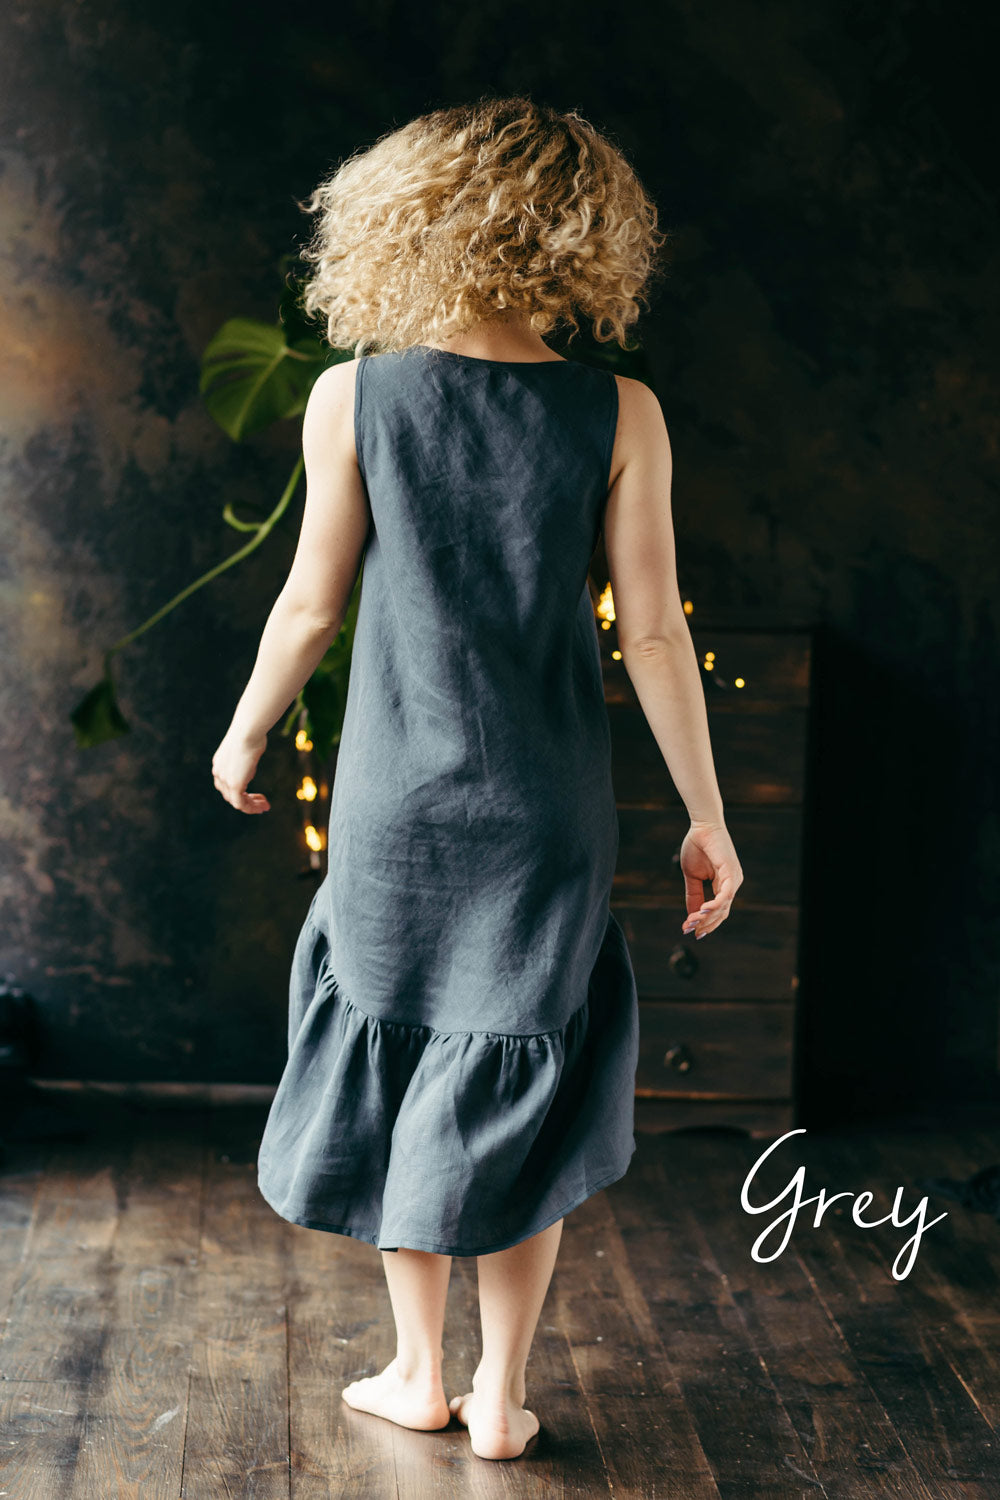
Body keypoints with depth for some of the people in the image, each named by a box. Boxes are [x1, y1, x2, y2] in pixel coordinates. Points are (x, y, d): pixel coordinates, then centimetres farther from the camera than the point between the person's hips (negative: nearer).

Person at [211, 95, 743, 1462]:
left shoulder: (354, 396, -7)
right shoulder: (619, 413, -8)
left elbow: (312, 604, -2)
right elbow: (653, 630, -7)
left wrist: (245, 736, 15)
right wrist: (708, 816, 3)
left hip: (397, 799, 0)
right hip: (548, 812, 0)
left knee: (394, 1076, 16)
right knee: (520, 1092, 12)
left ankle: (418, 1375, 27)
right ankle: (500, 1400, 21)